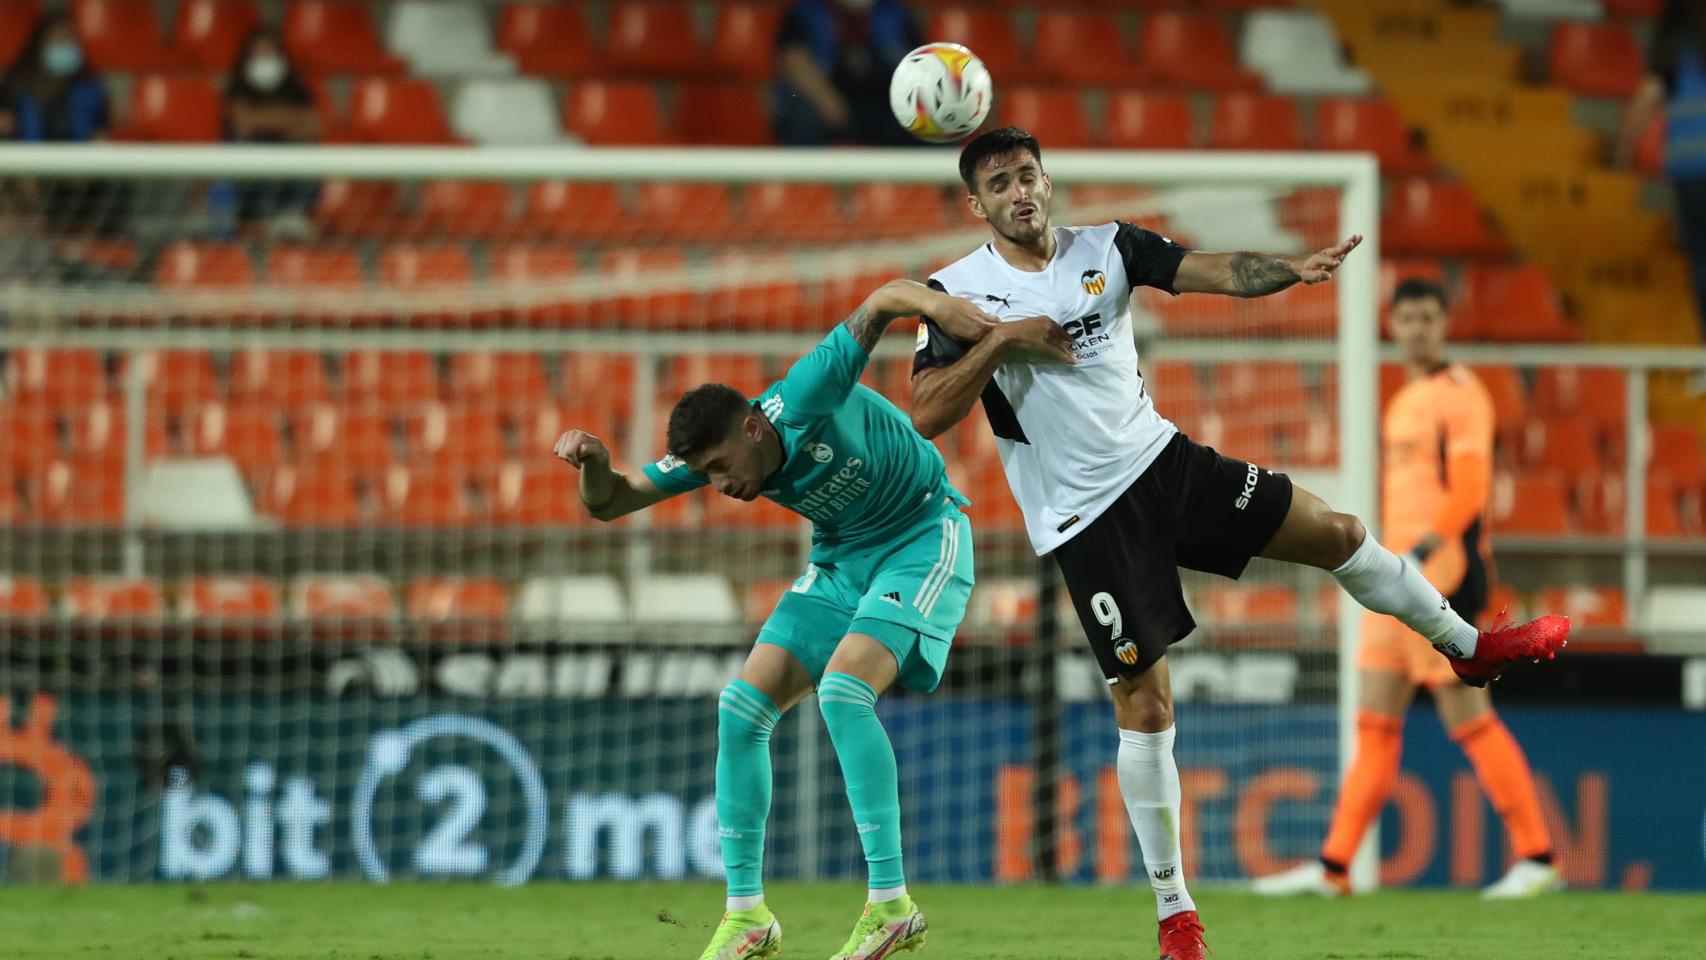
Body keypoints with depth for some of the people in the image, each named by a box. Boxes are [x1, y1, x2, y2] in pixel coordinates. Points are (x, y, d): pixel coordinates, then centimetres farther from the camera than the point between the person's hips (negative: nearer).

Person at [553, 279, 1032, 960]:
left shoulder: (803, 402, -29)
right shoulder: (713, 452, -10)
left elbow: (883, 300, -31)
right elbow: (610, 503, -6)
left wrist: (932, 302, -53)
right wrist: (593, 463, -29)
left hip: (922, 537, -8)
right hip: (842, 560, 8)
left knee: (843, 691, -28)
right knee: (743, 706, -3)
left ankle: (891, 904, -26)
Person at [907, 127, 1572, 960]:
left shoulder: (1106, 248, 0)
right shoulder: (960, 292, -7)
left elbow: (1220, 272, -11)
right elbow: (926, 415, -15)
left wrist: (1297, 267, -30)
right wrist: (1003, 337, -22)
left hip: (1161, 461, 4)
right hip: (1086, 518, -4)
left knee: (1334, 533, 5)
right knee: (1144, 706, -7)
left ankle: (1468, 646, 33)